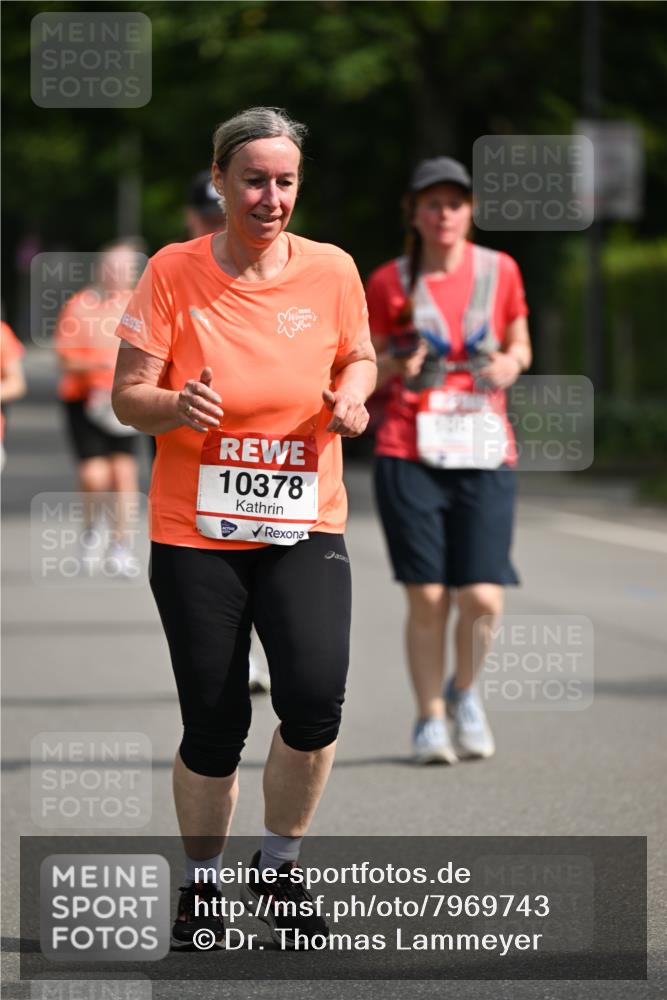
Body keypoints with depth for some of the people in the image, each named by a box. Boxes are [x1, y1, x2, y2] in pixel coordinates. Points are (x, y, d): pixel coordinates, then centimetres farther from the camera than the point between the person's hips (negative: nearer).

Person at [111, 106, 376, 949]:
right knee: (213, 729, 0)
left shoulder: (331, 270, -1)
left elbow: (358, 354, 18)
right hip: (194, 533, -1)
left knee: (315, 698, -19)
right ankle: (201, 887, 26)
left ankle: (277, 868, 7)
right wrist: (175, 404, -25)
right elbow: (127, 395, -4)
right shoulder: (174, 272, -6)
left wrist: (353, 392, -5)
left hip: (305, 529, 1)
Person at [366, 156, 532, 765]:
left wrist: (511, 362, -5)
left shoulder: (499, 270, 6)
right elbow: (369, 372, 11)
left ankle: (465, 690, 21)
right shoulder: (389, 283, 4)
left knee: (483, 598, -9)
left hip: (485, 454, 1)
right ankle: (430, 720, 13)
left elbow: (519, 345, 18)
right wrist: (396, 364, -11)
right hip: (410, 454, -1)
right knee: (427, 597, -5)